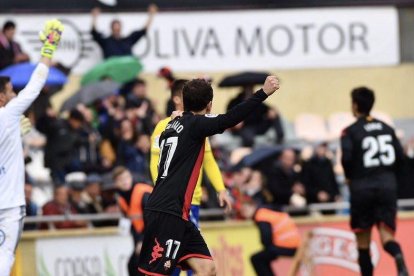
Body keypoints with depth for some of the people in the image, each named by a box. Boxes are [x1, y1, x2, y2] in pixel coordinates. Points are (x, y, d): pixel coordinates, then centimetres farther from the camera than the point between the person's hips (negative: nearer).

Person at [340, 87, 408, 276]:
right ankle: (399, 257, -34)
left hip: (362, 188, -3)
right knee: (386, 236, -2)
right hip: (387, 186, 3)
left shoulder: (351, 132, -3)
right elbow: (400, 156, 6)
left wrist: (349, 177, 3)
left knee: (363, 241, 10)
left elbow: (346, 158, -15)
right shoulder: (386, 128, 10)